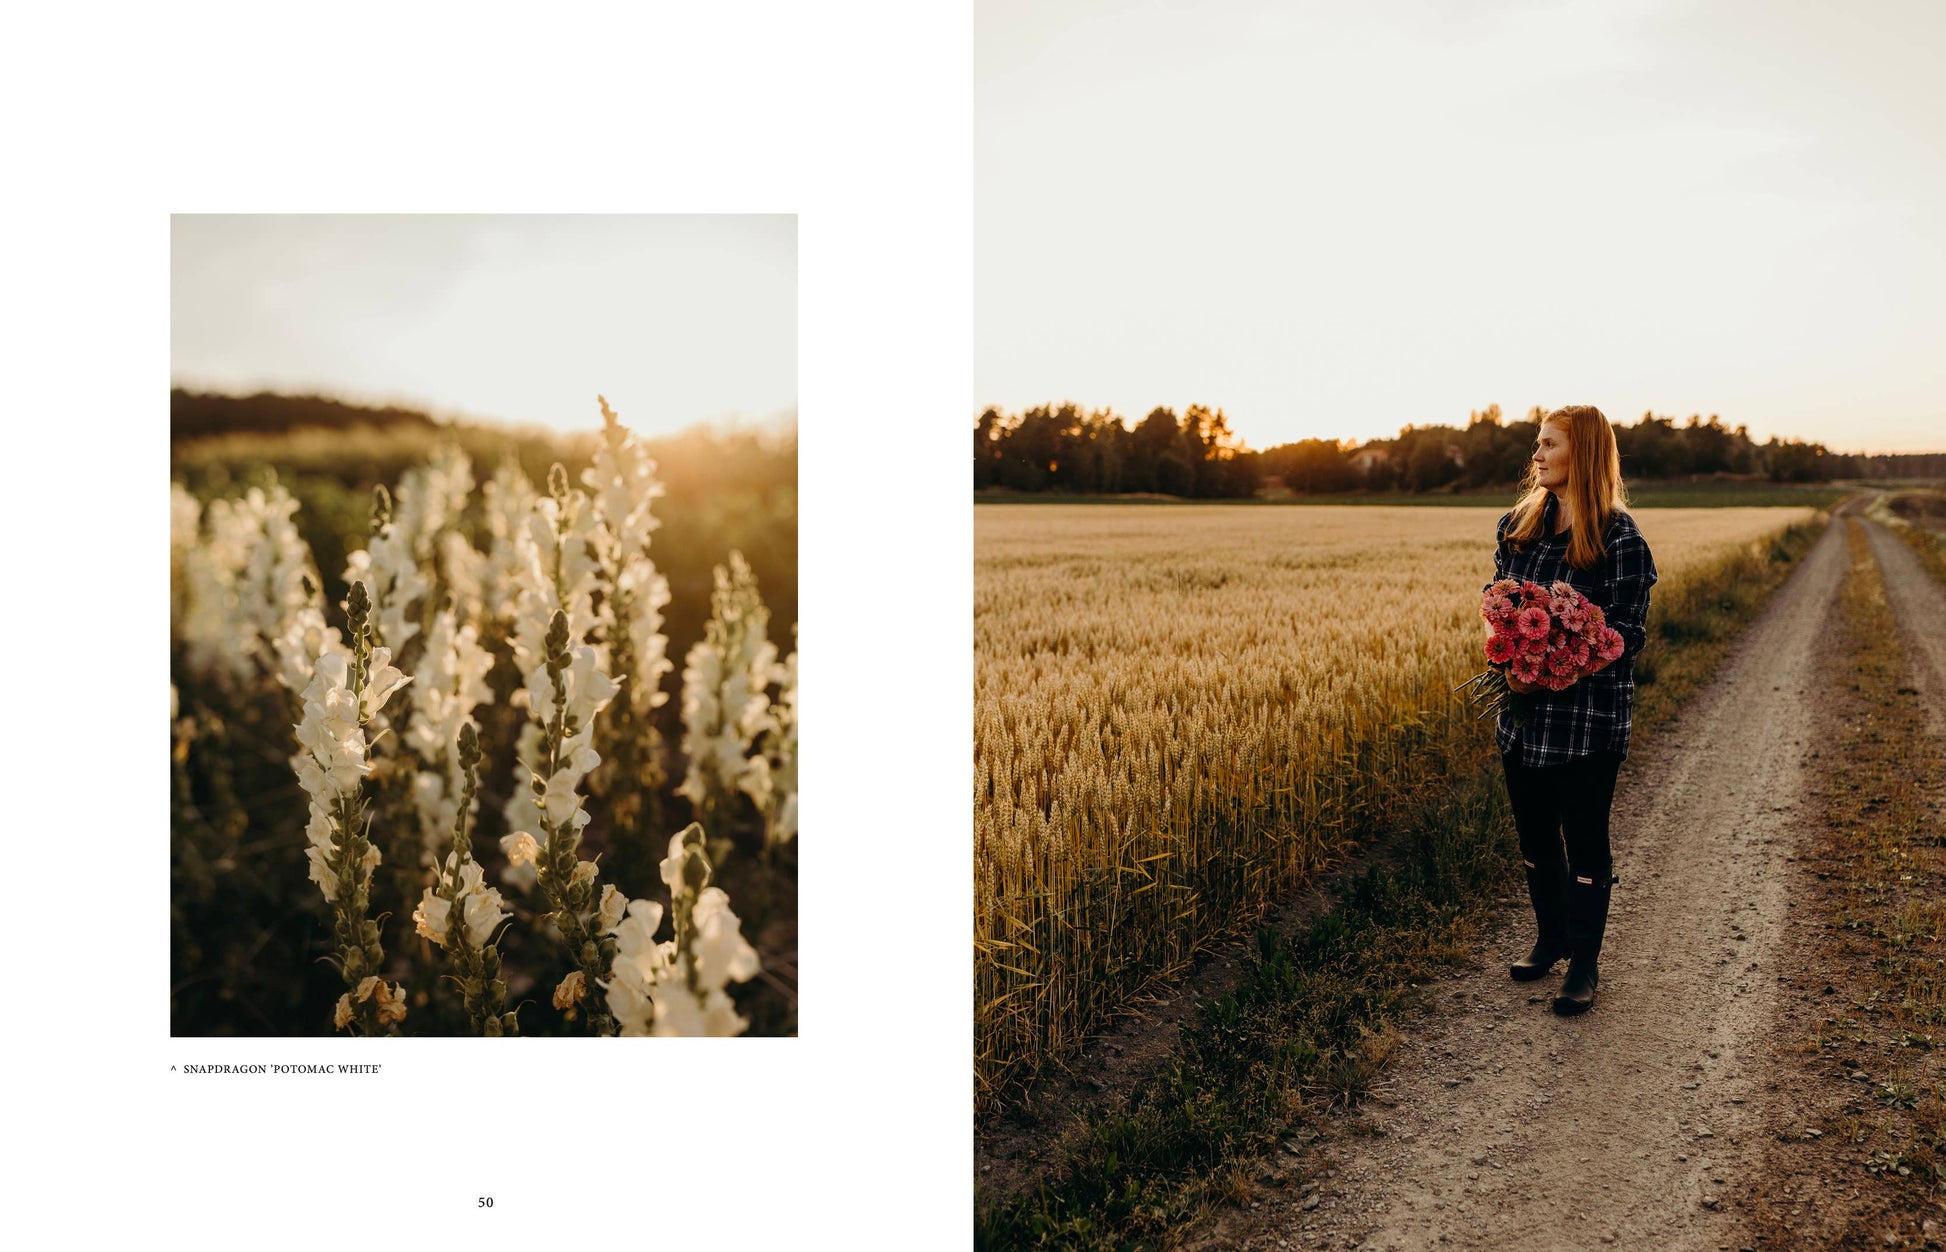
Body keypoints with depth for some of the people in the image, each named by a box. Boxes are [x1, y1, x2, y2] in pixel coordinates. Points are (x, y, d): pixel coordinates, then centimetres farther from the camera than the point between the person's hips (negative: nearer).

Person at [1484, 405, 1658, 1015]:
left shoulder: (1618, 536, -11)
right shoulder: (1517, 524, 6)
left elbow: (1626, 634, -12)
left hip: (1589, 717, -6)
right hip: (1523, 710, 6)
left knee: (1584, 839, 5)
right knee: (1534, 832, 16)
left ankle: (1584, 962, 20)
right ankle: (1551, 937, 36)